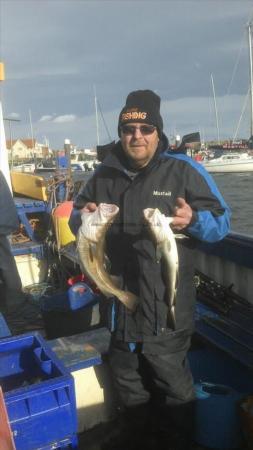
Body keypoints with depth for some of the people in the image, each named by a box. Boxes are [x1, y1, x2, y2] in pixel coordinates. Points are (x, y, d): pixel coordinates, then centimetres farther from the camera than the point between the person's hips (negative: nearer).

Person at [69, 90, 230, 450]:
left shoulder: (183, 170, -7)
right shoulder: (104, 174, 6)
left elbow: (222, 221, -7)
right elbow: (76, 218, 16)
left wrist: (194, 221, -28)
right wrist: (82, 217, -8)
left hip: (166, 307, -5)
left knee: (173, 383, 11)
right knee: (127, 379, 24)